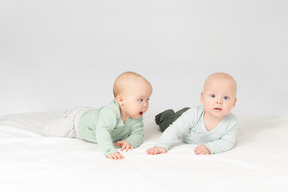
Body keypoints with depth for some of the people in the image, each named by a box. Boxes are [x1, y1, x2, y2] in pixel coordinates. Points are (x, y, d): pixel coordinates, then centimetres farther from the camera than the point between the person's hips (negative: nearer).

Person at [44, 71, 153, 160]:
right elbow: (102, 132, -61)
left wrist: (130, 142, -45)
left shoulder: (137, 118, -28)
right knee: (49, 131, 11)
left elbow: (138, 134, -23)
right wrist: (109, 151, -73)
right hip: (78, 120, -6)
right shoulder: (110, 112, -51)